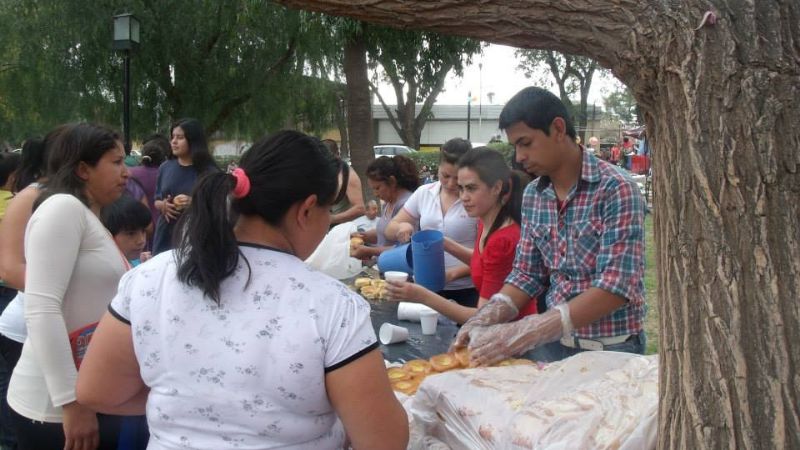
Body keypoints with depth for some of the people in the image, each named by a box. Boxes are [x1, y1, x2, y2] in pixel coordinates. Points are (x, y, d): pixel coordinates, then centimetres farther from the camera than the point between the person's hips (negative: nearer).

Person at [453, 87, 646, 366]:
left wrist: (523, 333, -28)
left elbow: (616, 287, -23)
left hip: (611, 350, -5)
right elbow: (527, 275, 9)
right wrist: (484, 320, -9)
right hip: (555, 342, 5)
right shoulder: (532, 196, 3)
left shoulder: (616, 190, -16)